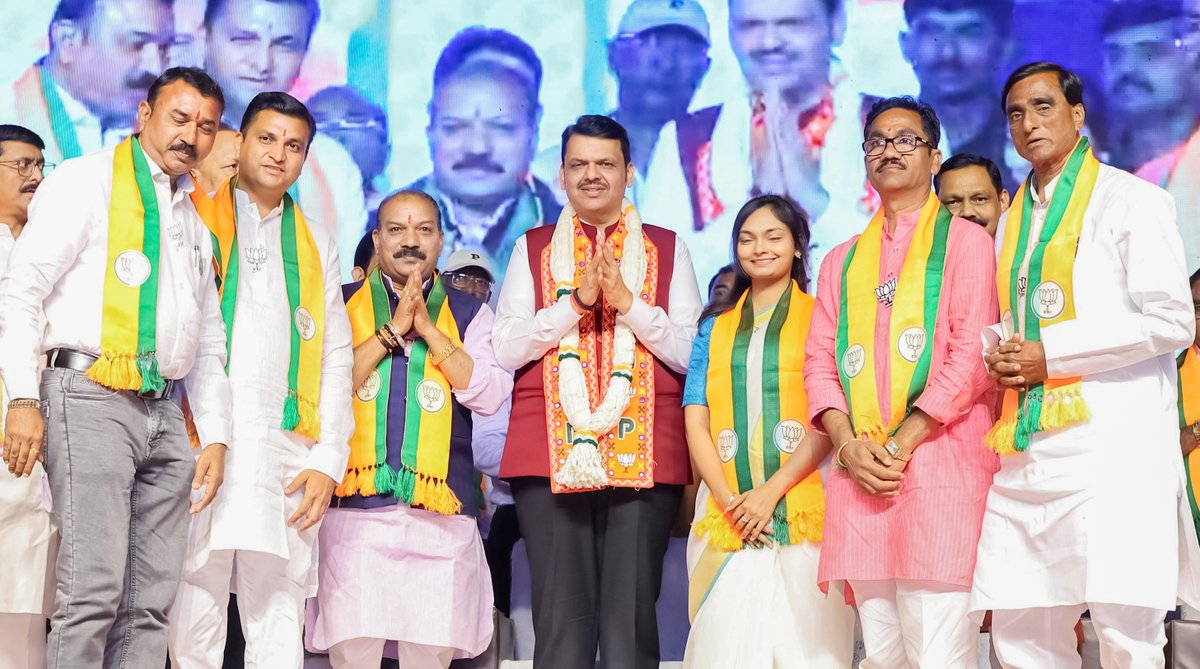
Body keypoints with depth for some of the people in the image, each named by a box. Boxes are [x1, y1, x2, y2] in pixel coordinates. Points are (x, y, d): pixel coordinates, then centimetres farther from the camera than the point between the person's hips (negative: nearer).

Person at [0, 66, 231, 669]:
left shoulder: (197, 224, 23)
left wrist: (215, 435, 15)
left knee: (152, 603, 2)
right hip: (92, 396, -6)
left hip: (165, 413, 7)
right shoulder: (89, 180, 3)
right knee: (94, 593, -14)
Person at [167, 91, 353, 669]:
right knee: (194, 621, -4)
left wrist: (329, 459, 4)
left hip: (288, 455, 3)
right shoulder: (194, 217, 10)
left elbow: (335, 357, 15)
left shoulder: (316, 244, 21)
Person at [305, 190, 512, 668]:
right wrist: (391, 330, -7)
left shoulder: (469, 314, 14)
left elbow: (489, 395, -1)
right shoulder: (341, 304, 12)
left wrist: (429, 329, -6)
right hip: (356, 504, -1)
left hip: (440, 508, 1)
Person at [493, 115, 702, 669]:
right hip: (550, 452, 1)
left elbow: (692, 352, 4)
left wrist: (628, 303, -9)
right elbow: (505, 350, 3)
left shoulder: (667, 249, 13)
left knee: (632, 617, -2)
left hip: (644, 452, 0)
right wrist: (576, 301, -9)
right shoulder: (533, 248, 14)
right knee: (560, 618, -1)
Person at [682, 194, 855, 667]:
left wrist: (771, 490, -13)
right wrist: (730, 501, -7)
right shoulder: (715, 325, 16)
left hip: (802, 511, -3)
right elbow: (696, 421, 8)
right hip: (727, 515, 3)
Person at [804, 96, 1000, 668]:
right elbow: (820, 362, 13)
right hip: (859, 471, 5)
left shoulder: (964, 240, 7)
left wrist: (901, 444, -12)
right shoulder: (842, 261, 22)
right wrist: (848, 444, -5)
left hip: (939, 460, -4)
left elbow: (972, 354, -5)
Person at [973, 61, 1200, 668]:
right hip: (1025, 448, 6)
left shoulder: (1130, 199, 2)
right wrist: (997, 355, 4)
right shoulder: (1011, 220, 22)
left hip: (1112, 442, -6)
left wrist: (1051, 353, -10)